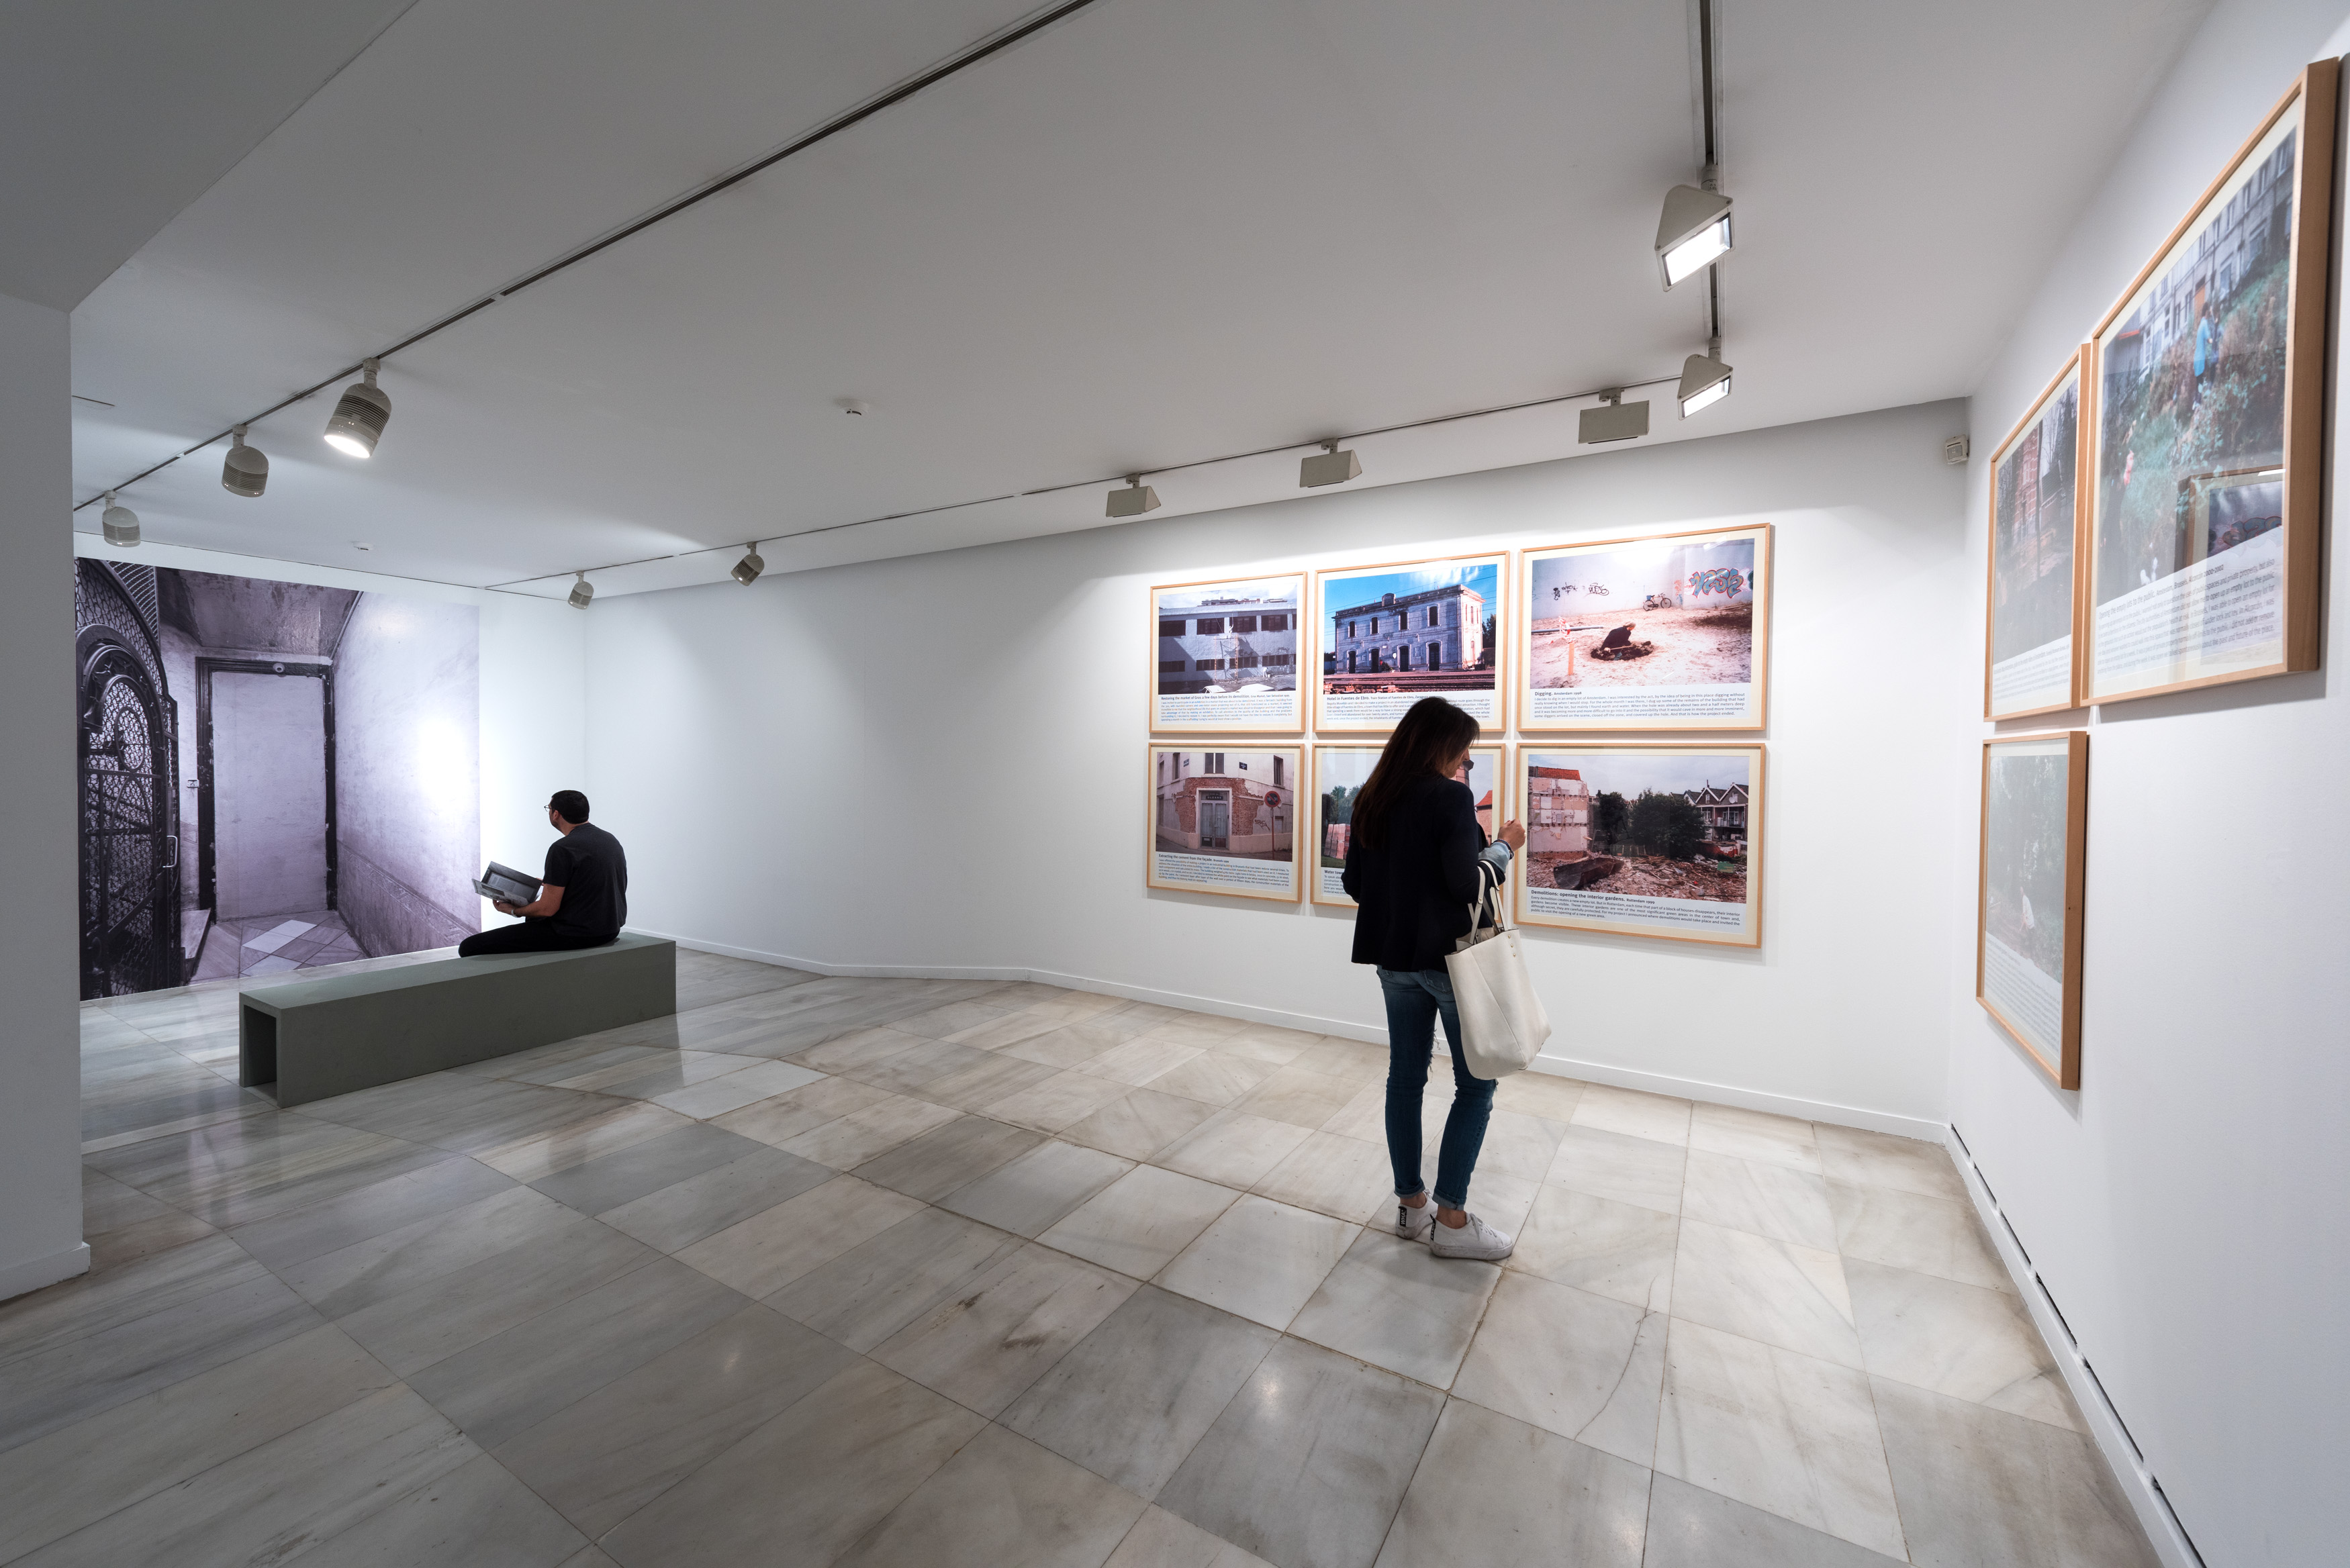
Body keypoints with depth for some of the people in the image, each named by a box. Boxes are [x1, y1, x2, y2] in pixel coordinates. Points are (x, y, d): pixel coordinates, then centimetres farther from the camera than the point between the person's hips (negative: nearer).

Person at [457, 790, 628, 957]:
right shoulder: (611, 839, 8)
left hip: (576, 934, -9)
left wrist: (514, 910, 2)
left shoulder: (562, 849, -18)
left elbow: (548, 909, -17)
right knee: (533, 919, 38)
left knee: (470, 947, -5)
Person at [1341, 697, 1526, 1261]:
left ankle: (1410, 1205, 26)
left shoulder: (1370, 799, 5)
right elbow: (1468, 885, -18)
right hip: (1448, 957, -7)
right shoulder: (1450, 797, -16)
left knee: (1405, 1077, 14)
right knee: (1476, 1086, 7)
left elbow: (1353, 884, 8)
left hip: (1392, 956, 7)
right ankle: (1452, 1219, 13)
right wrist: (1504, 846, -2)